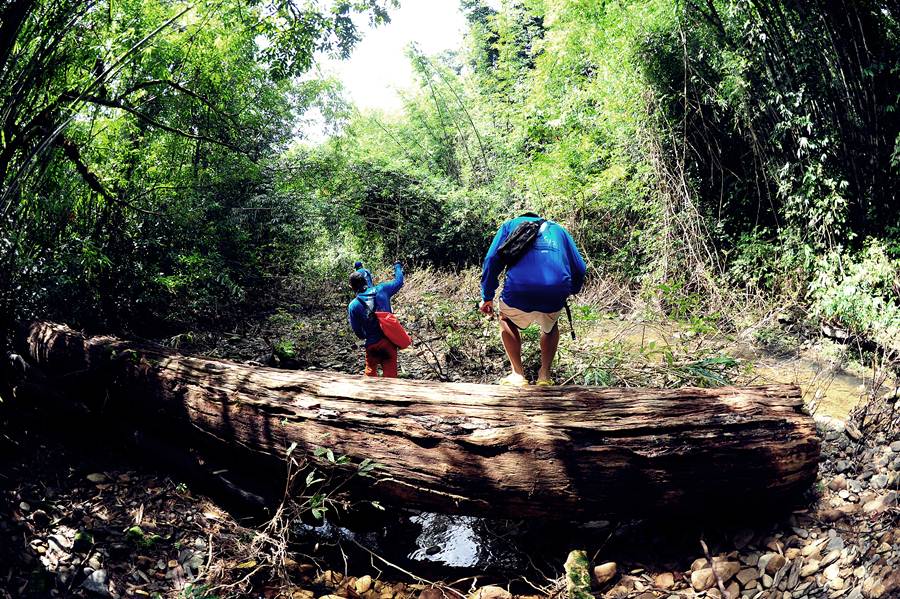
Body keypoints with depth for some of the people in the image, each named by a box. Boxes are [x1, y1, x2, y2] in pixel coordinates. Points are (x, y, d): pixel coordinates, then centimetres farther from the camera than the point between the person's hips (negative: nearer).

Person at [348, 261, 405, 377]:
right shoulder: (381, 290, -6)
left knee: (370, 371, 23)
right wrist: (397, 266, 30)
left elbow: (357, 331, -2)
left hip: (372, 344, -1)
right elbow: (398, 281, 11)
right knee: (390, 374, 7)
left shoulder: (353, 306, -9)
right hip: (390, 341, 1)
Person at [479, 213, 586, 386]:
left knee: (506, 321, 30)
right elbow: (579, 269, 24)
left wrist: (487, 297, 15)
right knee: (550, 327, 35)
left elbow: (492, 260, 10)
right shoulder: (559, 229, 31)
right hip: (555, 298, 2)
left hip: (519, 292, -2)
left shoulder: (510, 225, 25)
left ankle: (518, 375, 21)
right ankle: (545, 375, 23)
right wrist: (570, 291, 43)